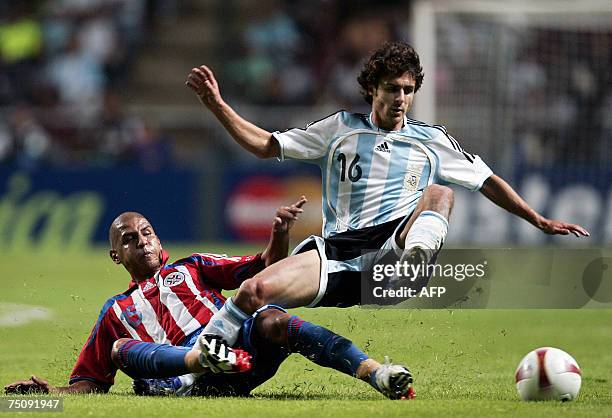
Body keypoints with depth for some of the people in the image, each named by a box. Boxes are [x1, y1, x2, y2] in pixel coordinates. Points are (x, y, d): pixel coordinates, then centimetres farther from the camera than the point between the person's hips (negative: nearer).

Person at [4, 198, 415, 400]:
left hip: (239, 337, 0)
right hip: (183, 384, 0)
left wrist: (280, 234, -1)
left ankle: (377, 373, -46)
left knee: (272, 322, -31)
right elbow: (91, 383, 28)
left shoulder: (191, 268, 29)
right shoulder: (116, 312, 31)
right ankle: (210, 358, -53)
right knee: (123, 348, -27)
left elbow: (265, 270, 20)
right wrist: (49, 391, 8)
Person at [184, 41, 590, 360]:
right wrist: (217, 105, 7)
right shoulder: (340, 128, 18)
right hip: (340, 249, 1)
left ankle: (416, 260, -58)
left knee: (440, 192, -30)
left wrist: (541, 221, 18)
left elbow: (488, 182, 25)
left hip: (395, 244, -1)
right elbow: (266, 145, 18)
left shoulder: (433, 141, 18)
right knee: (254, 290, -26)